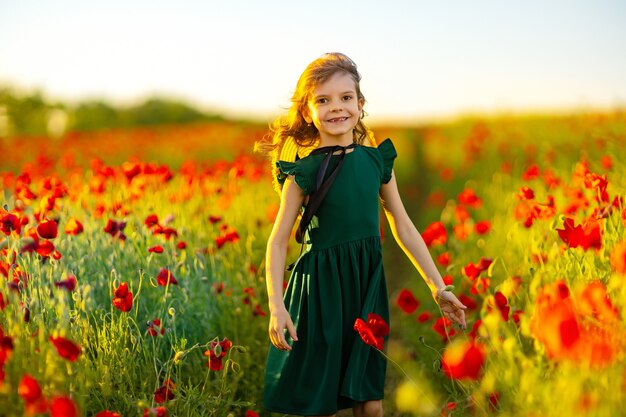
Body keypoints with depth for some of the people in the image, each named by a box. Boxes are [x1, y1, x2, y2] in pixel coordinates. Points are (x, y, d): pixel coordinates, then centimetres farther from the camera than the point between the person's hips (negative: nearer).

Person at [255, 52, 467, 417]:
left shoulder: (377, 160, 1)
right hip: (321, 287, -3)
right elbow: (278, 241, -6)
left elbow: (404, 228, 7)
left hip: (368, 284, 3)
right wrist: (276, 305, -17)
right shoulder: (304, 172, -8)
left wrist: (439, 288, 7)